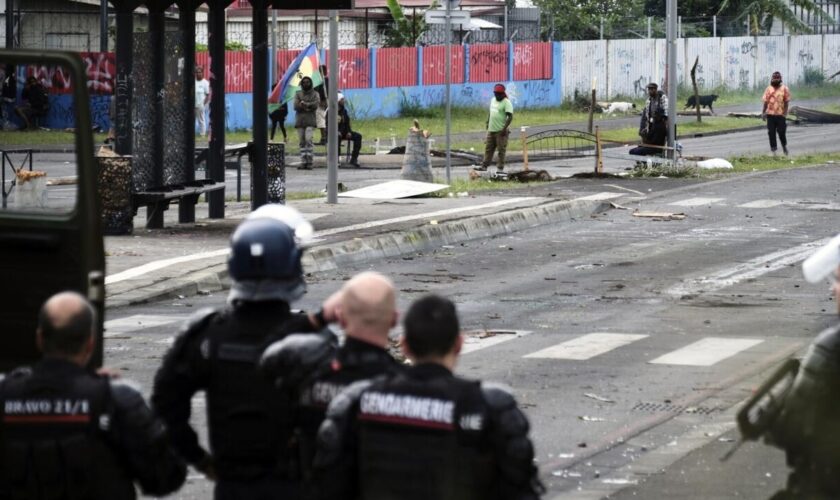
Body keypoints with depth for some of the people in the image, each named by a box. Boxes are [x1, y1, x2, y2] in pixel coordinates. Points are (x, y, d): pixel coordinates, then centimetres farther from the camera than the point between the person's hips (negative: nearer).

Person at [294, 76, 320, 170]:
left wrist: (303, 104, -8)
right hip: (299, 120, 2)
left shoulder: (315, 94, 9)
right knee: (302, 141, 0)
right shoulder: (298, 93, 12)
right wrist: (309, 106, -9)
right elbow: (296, 106, -1)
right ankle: (303, 162, 2)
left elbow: (316, 105, -7)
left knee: (308, 140, -16)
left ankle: (309, 162, -16)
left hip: (310, 120, -2)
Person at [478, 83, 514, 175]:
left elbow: (510, 116, -17)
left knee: (501, 150, -2)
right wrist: (488, 122, 19)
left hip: (501, 131, -8)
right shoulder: (493, 100, 14)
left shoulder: (506, 102, -11)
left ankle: (500, 168, 3)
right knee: (488, 148, 11)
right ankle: (484, 165, 16)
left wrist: (505, 128, -23)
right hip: (491, 129, 8)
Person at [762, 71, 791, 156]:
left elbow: (786, 102, -1)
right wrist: (763, 112, 5)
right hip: (770, 114, 3)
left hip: (780, 114, -3)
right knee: (771, 132, 3)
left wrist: (785, 114, -8)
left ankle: (784, 146, 23)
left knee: (781, 132, -2)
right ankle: (773, 149, 11)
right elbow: (765, 101, 10)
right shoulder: (768, 89, 8)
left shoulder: (784, 89, 0)